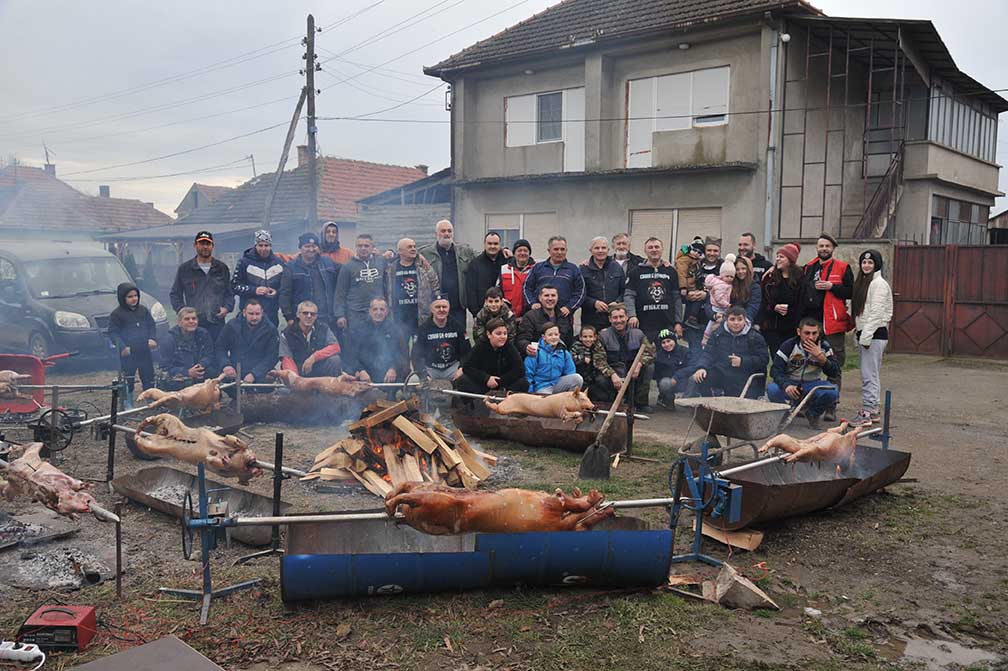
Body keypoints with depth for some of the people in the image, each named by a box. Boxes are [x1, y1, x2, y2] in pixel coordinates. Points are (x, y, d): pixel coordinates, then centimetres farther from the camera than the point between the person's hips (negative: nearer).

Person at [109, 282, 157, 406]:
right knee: (128, 382, 3)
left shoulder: (143, 310, 9)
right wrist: (122, 346, -20)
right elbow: (112, 332, -8)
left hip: (145, 352, 4)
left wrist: (153, 339, -3)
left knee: (149, 379, 11)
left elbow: (151, 325, 14)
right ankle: (128, 406, 13)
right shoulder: (116, 314, -5)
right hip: (128, 354, -4)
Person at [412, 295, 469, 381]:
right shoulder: (423, 329, -2)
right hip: (430, 369, 0)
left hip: (452, 367, 1)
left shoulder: (458, 327, 3)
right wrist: (424, 376, -17)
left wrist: (462, 368, -15)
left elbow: (466, 352, 4)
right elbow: (416, 356, -3)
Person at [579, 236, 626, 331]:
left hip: (614, 317, 2)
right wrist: (594, 303, -13)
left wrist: (617, 303, -6)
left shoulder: (617, 268, 13)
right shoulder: (583, 269, 5)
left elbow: (624, 291, 13)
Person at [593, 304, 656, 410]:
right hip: (614, 372, -3)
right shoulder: (604, 335, -6)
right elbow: (599, 360, -14)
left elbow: (650, 351, -2)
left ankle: (641, 402, -9)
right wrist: (613, 375, -29)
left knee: (649, 367, -22)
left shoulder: (638, 333, 2)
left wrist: (639, 363, -24)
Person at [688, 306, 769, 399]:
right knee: (695, 380, -18)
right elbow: (708, 353, 7)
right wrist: (701, 367, -13)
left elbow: (764, 359, 1)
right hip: (719, 373, 2)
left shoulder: (755, 337, 5)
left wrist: (742, 362, -14)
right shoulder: (718, 334, 13)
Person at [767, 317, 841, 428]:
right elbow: (775, 370, -17)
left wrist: (821, 357, -28)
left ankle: (814, 414, 3)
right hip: (790, 383, -1)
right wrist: (786, 385, -37)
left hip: (813, 384, 1)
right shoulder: (789, 345, -10)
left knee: (833, 392, -30)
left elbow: (834, 373, -11)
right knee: (772, 390, -34)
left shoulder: (824, 346, -5)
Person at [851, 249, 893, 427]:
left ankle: (867, 413, -9)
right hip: (865, 333, 10)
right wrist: (859, 332, 12)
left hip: (875, 334, -10)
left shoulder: (879, 283, -10)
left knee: (869, 374, -10)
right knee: (871, 374, 13)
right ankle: (873, 411, 19)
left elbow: (876, 312, -16)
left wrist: (866, 336, -19)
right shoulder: (862, 282, 18)